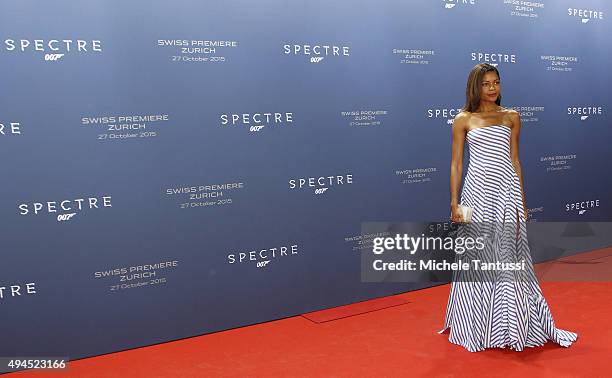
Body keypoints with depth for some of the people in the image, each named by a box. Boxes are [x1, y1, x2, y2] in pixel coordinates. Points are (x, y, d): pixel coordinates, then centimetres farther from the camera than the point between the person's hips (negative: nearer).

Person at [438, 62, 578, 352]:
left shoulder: (511, 117, 10)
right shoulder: (463, 119, 3)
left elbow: (515, 161, 12)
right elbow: (456, 164, 2)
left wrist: (522, 201, 9)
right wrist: (454, 203, -4)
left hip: (507, 191, 2)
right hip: (478, 190, -1)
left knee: (509, 257, 4)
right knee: (477, 258, 5)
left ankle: (513, 324, 18)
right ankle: (475, 327, 21)